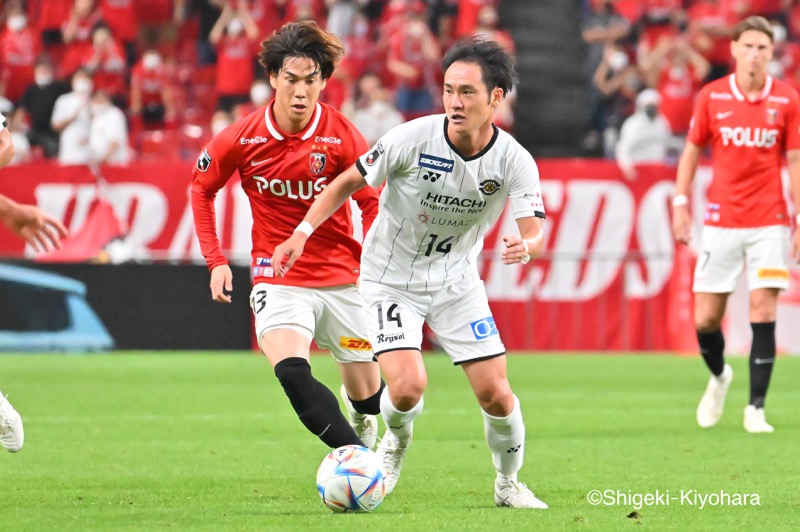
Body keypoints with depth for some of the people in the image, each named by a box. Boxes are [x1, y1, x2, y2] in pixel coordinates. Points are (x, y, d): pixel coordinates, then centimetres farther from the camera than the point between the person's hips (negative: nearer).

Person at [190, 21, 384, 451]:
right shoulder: (242, 138, -9)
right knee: (292, 374, -28)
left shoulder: (341, 136, -11)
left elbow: (370, 204, -2)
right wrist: (215, 261, 2)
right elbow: (201, 187, 8)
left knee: (367, 395, 10)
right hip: (278, 279, -1)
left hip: (341, 277, 1)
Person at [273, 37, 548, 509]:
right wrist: (303, 231, -19)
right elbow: (351, 182, -9)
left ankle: (509, 483, 25)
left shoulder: (514, 161, -17)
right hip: (392, 278, -2)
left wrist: (526, 246, -47)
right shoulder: (413, 138, -22)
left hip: (456, 280, 2)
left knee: (496, 394, -4)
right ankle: (396, 441, 18)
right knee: (408, 387, -20)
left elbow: (536, 232, -23)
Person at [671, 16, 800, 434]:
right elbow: (692, 151, 10)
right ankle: (718, 376, 33)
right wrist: (681, 203, 2)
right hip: (721, 222, 1)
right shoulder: (711, 97, 1)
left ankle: (756, 408, -4)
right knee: (705, 318, 2)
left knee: (763, 312, -9)